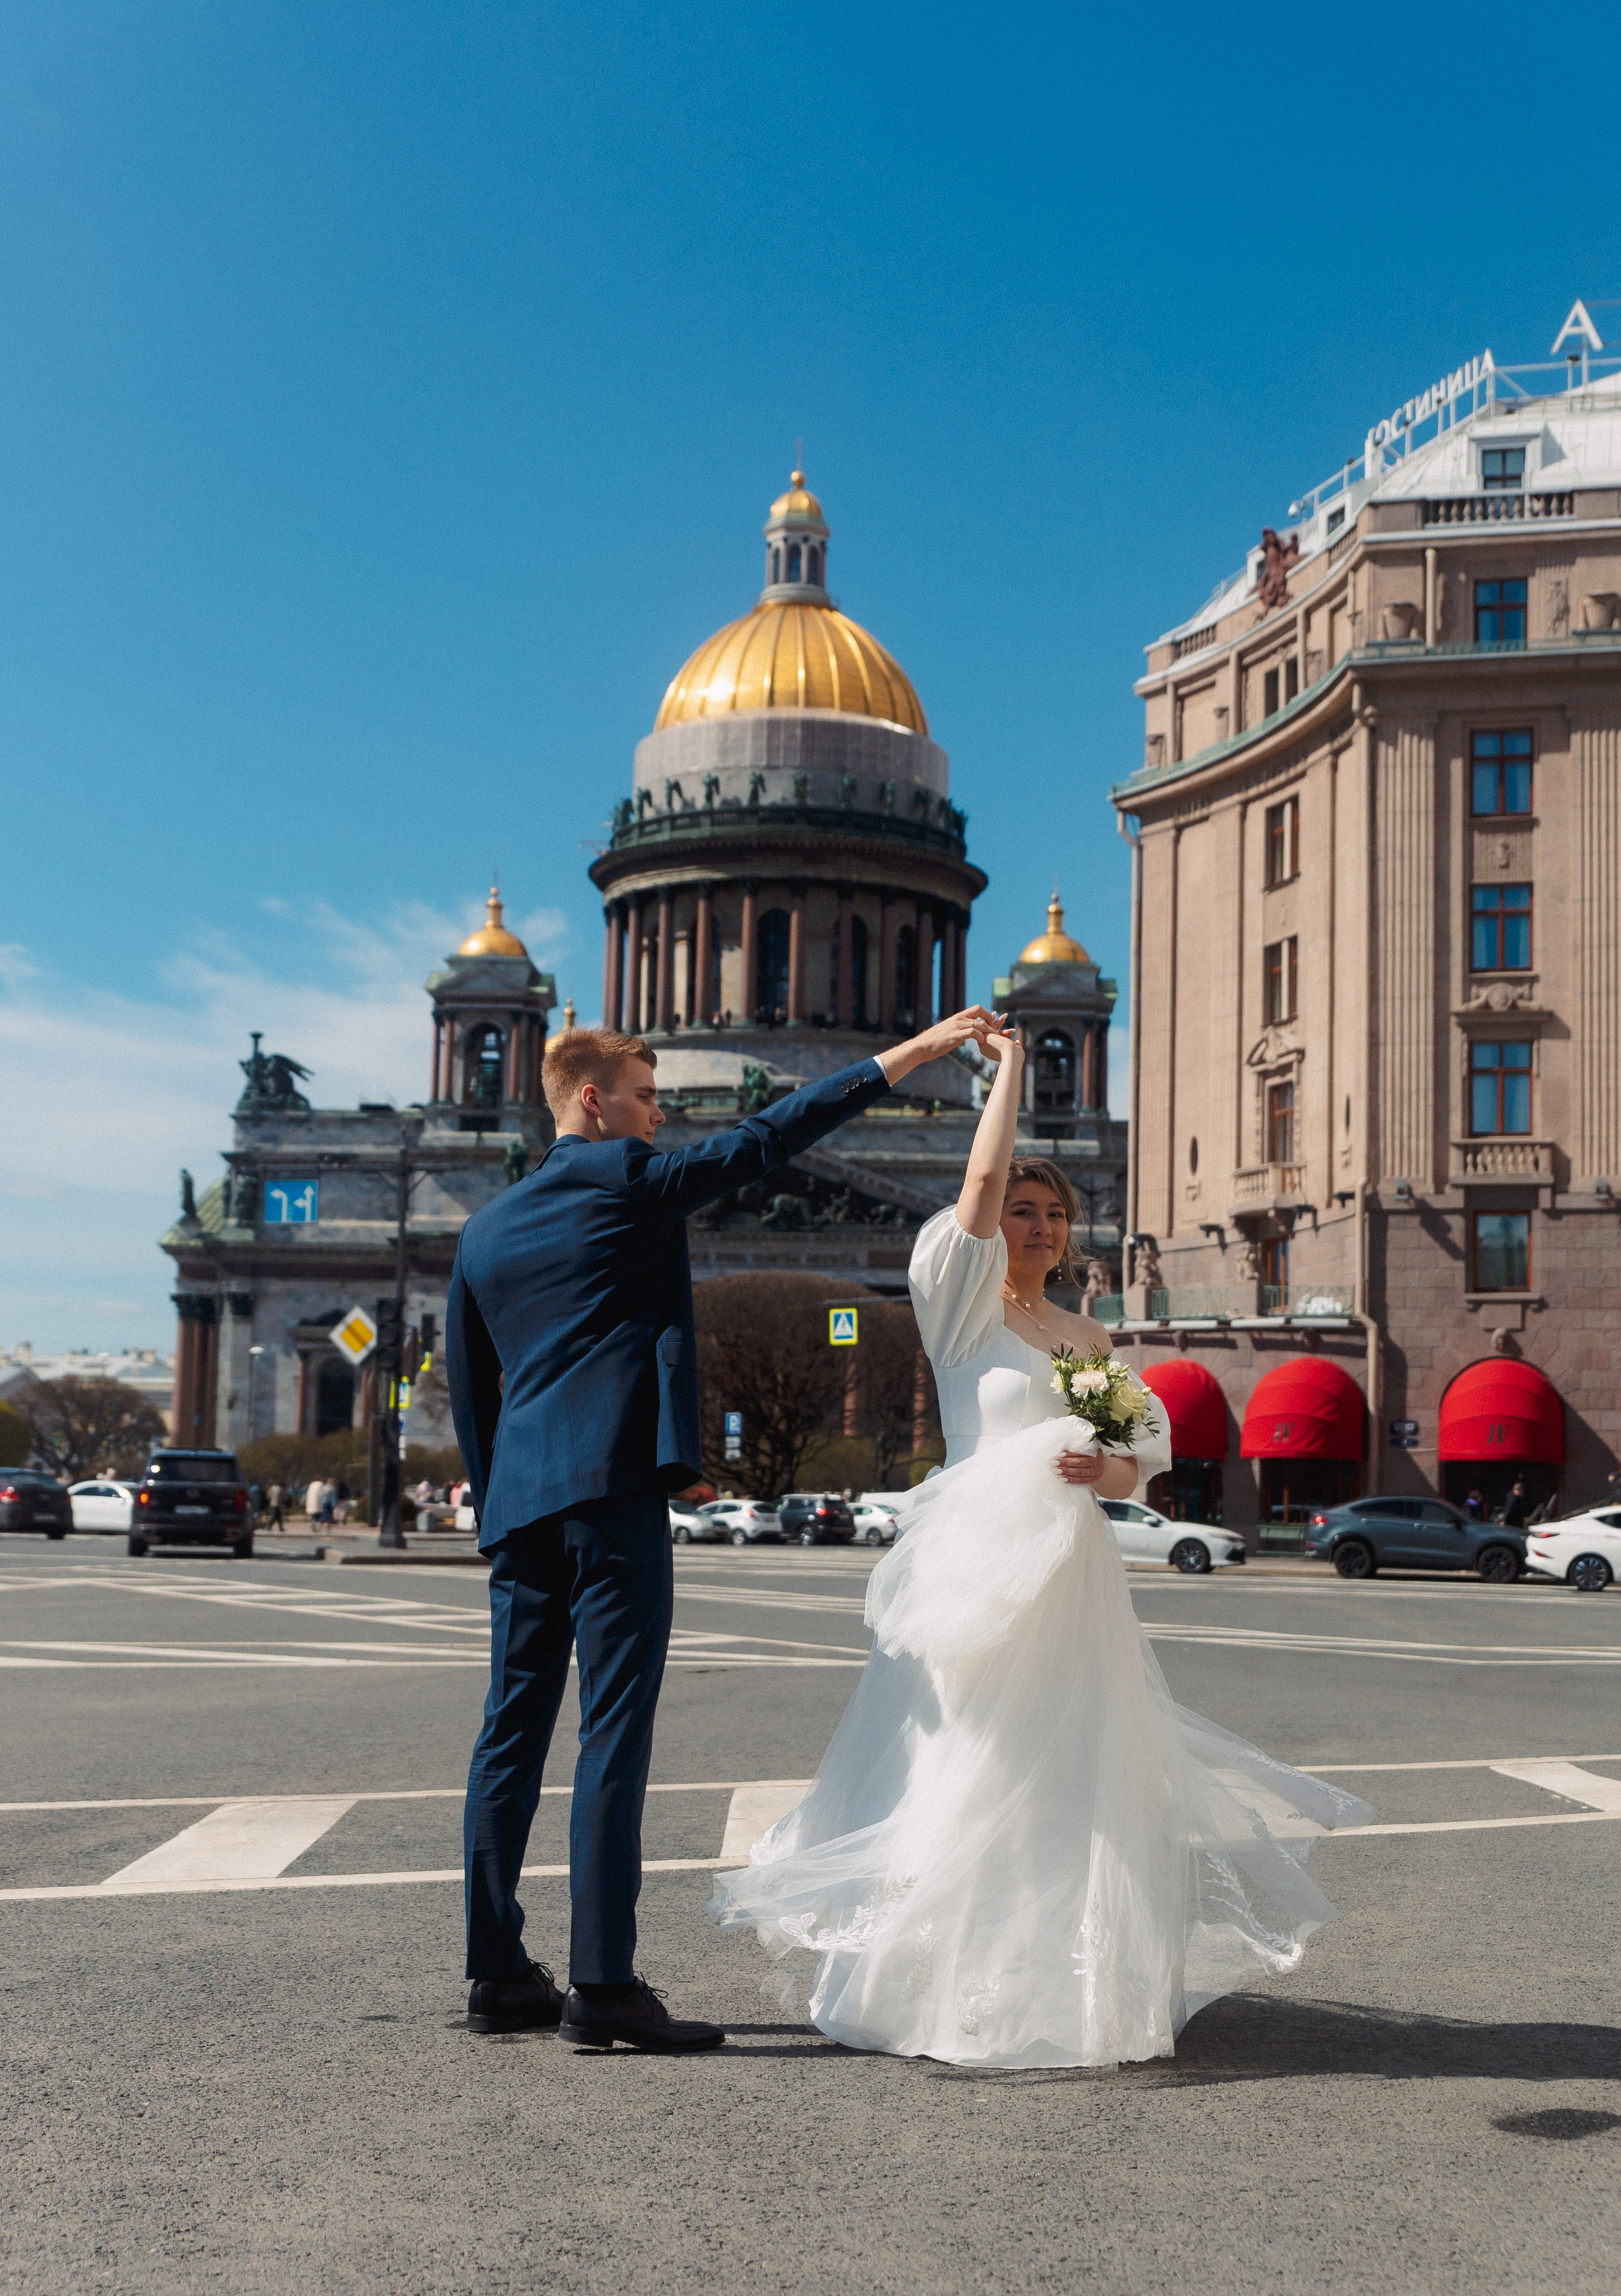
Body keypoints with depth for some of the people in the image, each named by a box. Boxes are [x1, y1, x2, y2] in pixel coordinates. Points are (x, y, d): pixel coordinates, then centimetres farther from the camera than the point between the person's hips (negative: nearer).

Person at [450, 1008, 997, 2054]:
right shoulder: (628, 1180, 0)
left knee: (514, 1733, 11)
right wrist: (914, 1053, -1)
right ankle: (603, 1985, -10)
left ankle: (500, 1975, 16)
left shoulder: (485, 1229, 19)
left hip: (519, 1502, 8)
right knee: (614, 1731, -8)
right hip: (612, 1484, -7)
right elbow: (767, 1137, -3)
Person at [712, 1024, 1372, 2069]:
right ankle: (955, 1978, 7)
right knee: (966, 1774, -3)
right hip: (978, 1568, -4)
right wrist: (1010, 1067, 1)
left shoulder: (1090, 1338, 15)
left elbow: (1145, 1452, 18)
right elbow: (981, 1177, -8)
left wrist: (1108, 1467, -5)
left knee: (1071, 1773, 4)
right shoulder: (964, 1307, 2)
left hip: (1073, 1580, 4)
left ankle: (1074, 1977, 15)